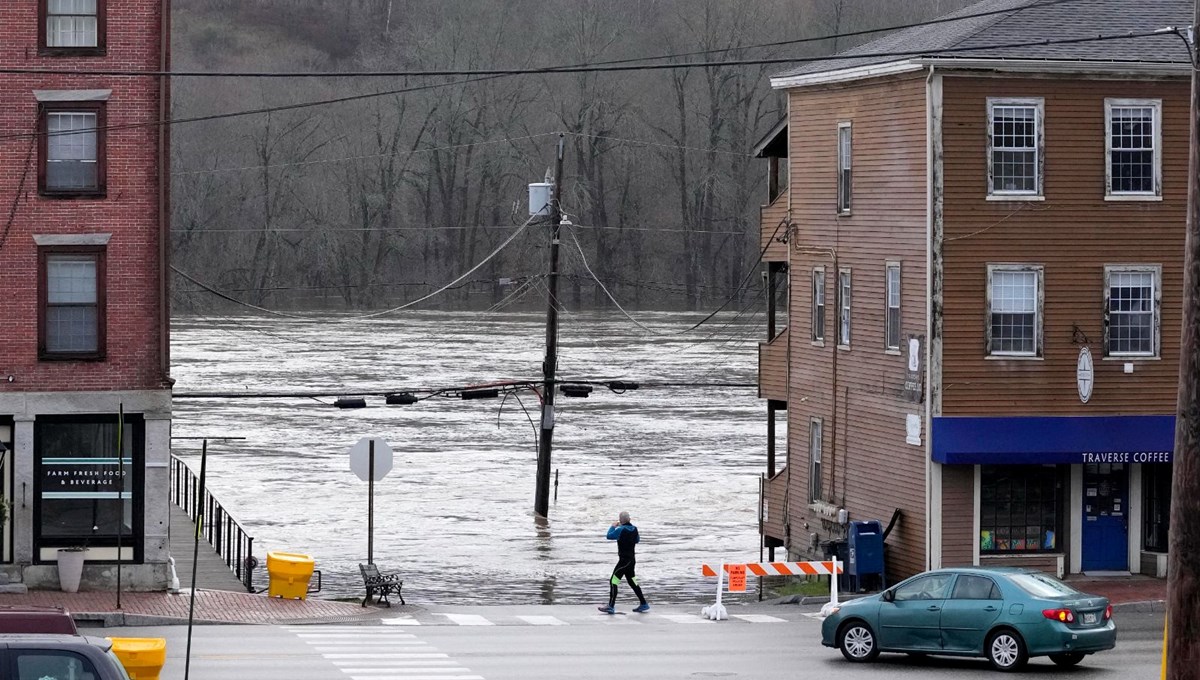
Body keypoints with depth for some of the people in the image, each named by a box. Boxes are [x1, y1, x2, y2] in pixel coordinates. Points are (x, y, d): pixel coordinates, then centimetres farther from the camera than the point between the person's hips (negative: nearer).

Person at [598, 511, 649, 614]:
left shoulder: (621, 530, -17)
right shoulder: (634, 529, 6)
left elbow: (610, 536, -14)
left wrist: (613, 526, 4)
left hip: (624, 560, -8)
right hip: (631, 560, 8)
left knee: (613, 581, -8)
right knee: (632, 582, 18)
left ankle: (611, 606, -15)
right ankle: (644, 605, 22)